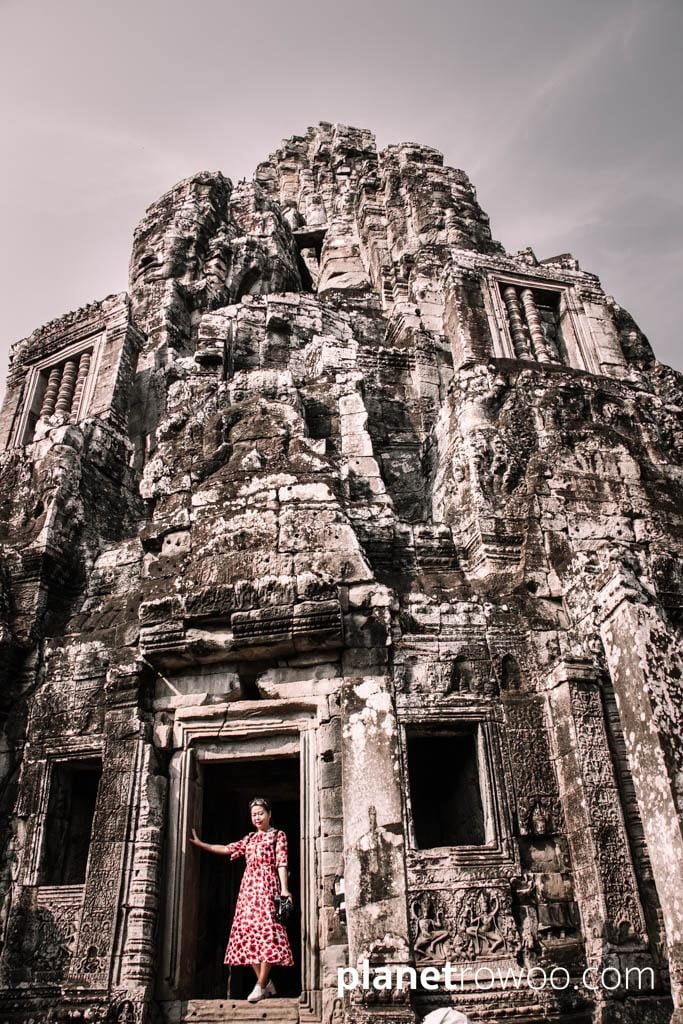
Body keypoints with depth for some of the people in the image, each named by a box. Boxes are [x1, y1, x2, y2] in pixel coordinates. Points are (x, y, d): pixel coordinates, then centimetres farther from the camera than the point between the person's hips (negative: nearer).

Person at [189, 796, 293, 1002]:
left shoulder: (278, 835, 6)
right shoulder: (250, 838, 21)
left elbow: (282, 863, -3)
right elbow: (227, 849, 23)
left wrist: (284, 889, -15)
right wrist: (199, 844, 22)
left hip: (267, 886, -6)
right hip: (249, 887, 6)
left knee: (265, 931, -13)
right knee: (248, 933, 0)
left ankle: (261, 985, -10)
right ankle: (266, 982, 8)